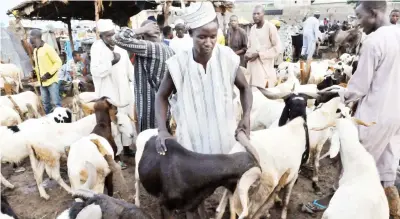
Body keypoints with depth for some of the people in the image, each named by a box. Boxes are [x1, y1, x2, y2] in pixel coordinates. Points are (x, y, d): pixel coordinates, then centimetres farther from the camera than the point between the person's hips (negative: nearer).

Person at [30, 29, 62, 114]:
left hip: (51, 81, -8)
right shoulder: (35, 50, 14)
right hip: (42, 82, 8)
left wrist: (48, 74, -17)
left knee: (56, 102, -6)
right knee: (45, 103, 13)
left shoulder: (47, 48, -9)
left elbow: (58, 62, -13)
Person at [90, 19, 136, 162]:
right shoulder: (97, 47, -11)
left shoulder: (120, 46, 5)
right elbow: (95, 71, -19)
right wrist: (111, 62, -30)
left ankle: (126, 147, 32)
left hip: (124, 89, 6)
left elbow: (128, 66, 13)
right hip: (109, 92, -6)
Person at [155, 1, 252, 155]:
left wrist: (246, 116, -10)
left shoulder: (227, 57, -12)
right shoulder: (179, 64, -14)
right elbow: (162, 96, 0)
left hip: (225, 137, 1)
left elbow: (244, 88, 5)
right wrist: (162, 130, -12)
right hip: (192, 141, -1)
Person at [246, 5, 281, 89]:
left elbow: (277, 47, -10)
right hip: (252, 66, 6)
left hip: (265, 66, -6)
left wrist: (259, 54, -15)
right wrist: (247, 54, 1)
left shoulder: (270, 27, -7)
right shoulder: (252, 28, 12)